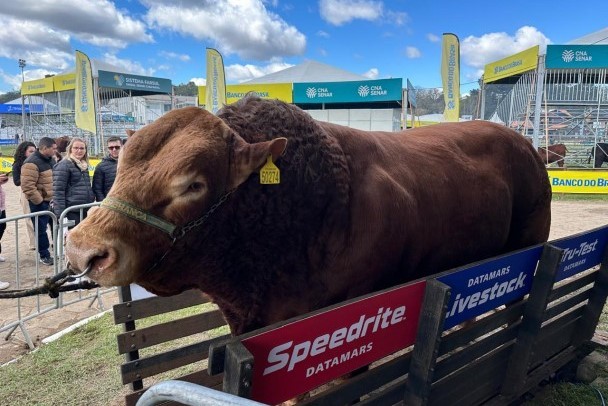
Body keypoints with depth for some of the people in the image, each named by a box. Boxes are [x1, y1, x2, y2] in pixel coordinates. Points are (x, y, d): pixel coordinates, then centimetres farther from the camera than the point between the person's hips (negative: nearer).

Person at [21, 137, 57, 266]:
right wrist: (39, 201, -19)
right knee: (41, 229, 3)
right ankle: (44, 255, 13)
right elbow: (27, 186, -23)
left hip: (49, 201, 8)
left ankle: (45, 252, 28)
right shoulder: (32, 163, -18)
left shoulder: (49, 160, 10)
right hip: (39, 202, -8)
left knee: (43, 228, 17)